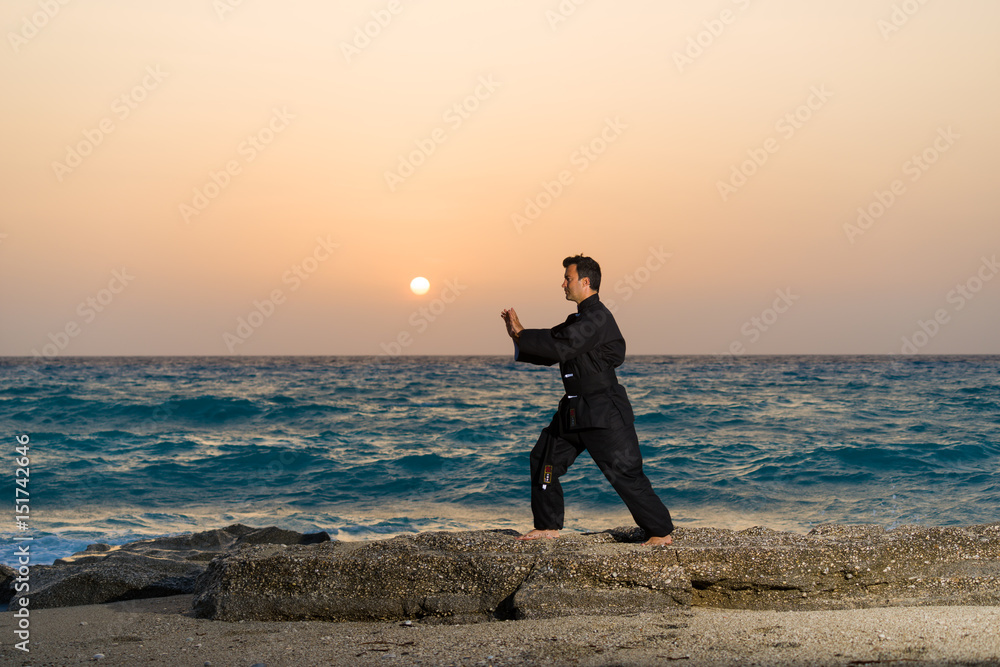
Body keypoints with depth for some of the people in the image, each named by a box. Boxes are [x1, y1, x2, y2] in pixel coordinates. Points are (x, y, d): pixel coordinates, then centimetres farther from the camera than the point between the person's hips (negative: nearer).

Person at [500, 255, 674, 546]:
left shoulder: (597, 318, -17)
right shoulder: (579, 319, 15)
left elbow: (561, 346, -26)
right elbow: (550, 352, 17)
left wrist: (522, 336, -15)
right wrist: (520, 335, 4)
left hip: (604, 412, -10)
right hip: (575, 410, 10)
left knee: (624, 472, -9)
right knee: (544, 458, 12)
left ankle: (661, 532, 1)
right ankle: (548, 525, 22)